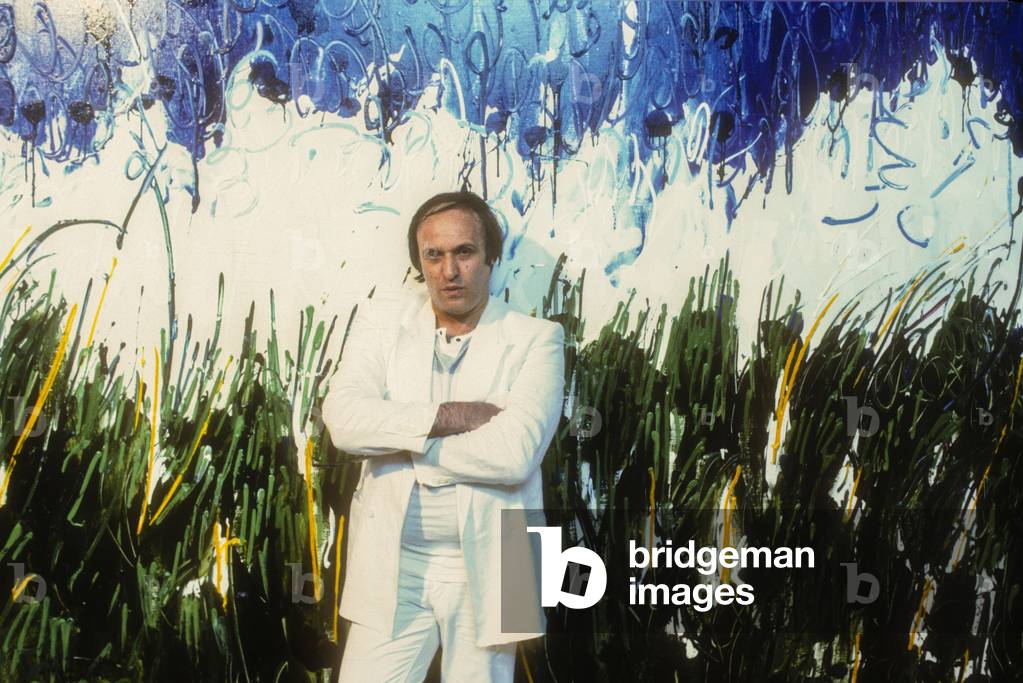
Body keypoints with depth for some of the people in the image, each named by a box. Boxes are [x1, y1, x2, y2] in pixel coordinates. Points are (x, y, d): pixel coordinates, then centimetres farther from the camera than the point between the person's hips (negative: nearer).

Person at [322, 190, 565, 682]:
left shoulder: (536, 340, -5)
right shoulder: (381, 324, 4)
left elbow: (514, 452, -19)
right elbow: (344, 418, -12)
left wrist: (395, 438, -11)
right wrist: (450, 416, -18)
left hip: (486, 570, -2)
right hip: (391, 568, 2)